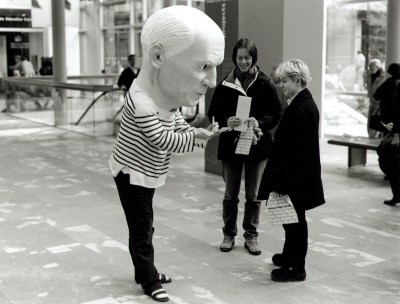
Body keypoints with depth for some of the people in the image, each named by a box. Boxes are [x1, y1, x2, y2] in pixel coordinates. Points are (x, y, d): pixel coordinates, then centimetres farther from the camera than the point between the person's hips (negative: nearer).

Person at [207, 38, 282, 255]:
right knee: (230, 194, 10)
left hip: (257, 146, 0)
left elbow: (276, 113, -2)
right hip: (230, 145, 1)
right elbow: (213, 113, 0)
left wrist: (260, 122, -20)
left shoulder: (264, 84, -3)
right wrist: (227, 121, -20)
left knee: (253, 195, 8)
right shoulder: (225, 84, -1)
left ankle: (251, 235, 22)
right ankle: (229, 234, 24)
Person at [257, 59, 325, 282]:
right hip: (299, 174, 10)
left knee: (294, 219, 1)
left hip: (295, 177, -10)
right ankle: (290, 256, 35)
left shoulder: (299, 109, -22)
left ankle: (296, 268, 13)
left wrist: (282, 181, -22)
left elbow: (294, 149, -24)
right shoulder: (306, 103, 10)